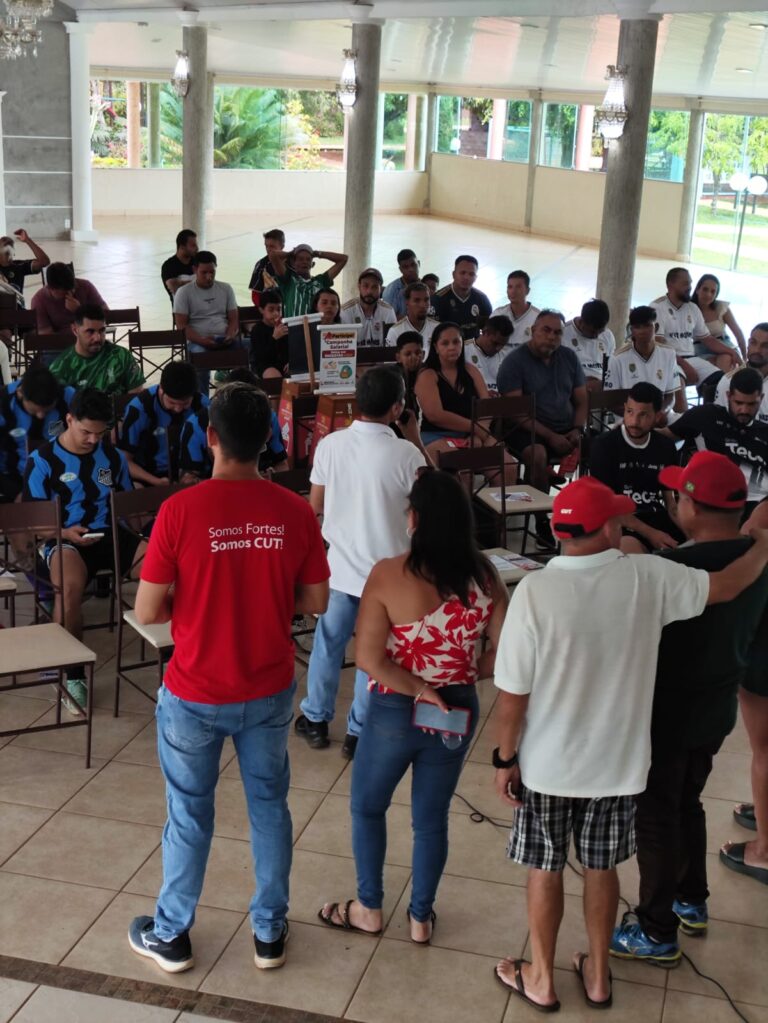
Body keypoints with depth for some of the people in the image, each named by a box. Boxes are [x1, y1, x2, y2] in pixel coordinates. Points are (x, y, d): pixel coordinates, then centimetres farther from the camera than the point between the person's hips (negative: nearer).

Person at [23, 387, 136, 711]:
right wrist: (65, 533, -17)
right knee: (70, 587, -39)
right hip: (64, 540, -3)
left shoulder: (113, 456, 11)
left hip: (110, 534, 4)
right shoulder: (43, 460, -1)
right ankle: (72, 675, -20)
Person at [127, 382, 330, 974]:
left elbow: (148, 611, -15)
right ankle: (270, 933, 32)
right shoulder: (296, 512, -10)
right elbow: (316, 602, -1)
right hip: (270, 692, 2)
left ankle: (171, 936, 32)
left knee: (189, 814, 15)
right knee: (270, 806, 19)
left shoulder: (180, 510, -19)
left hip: (196, 696, -2)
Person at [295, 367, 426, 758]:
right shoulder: (407, 454, -19)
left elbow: (315, 507, 2)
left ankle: (315, 719, 33)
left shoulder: (330, 444, -8)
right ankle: (358, 732, 22)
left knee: (327, 644, 19)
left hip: (339, 566, 3)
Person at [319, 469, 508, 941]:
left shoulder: (389, 575, -19)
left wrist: (419, 691, -14)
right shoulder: (485, 576, -8)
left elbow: (368, 659, -21)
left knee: (368, 807, 21)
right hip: (458, 712, 3)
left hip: (395, 713, -3)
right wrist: (462, 674, 5)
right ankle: (421, 917, 33)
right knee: (433, 815, 20)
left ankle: (369, 909, 34)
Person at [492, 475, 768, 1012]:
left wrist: (506, 757, -3)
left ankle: (541, 979, 33)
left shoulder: (535, 590, -22)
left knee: (546, 871, 17)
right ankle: (598, 975, 39)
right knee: (602, 869, 21)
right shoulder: (649, 577, -15)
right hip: (618, 761, 2)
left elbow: (513, 691, -18)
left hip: (548, 763, -2)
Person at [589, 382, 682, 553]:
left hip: (660, 519, 5)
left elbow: (669, 499, 15)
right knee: (630, 550, -39)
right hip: (620, 524, -5)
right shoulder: (604, 444, -4)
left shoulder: (665, 447, 9)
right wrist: (650, 533, -16)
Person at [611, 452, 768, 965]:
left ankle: (658, 933, 22)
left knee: (657, 818, 9)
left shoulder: (676, 568, -30)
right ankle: (692, 902, 43)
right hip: (717, 710, 8)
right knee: (687, 805, 26)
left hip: (668, 715, -7)